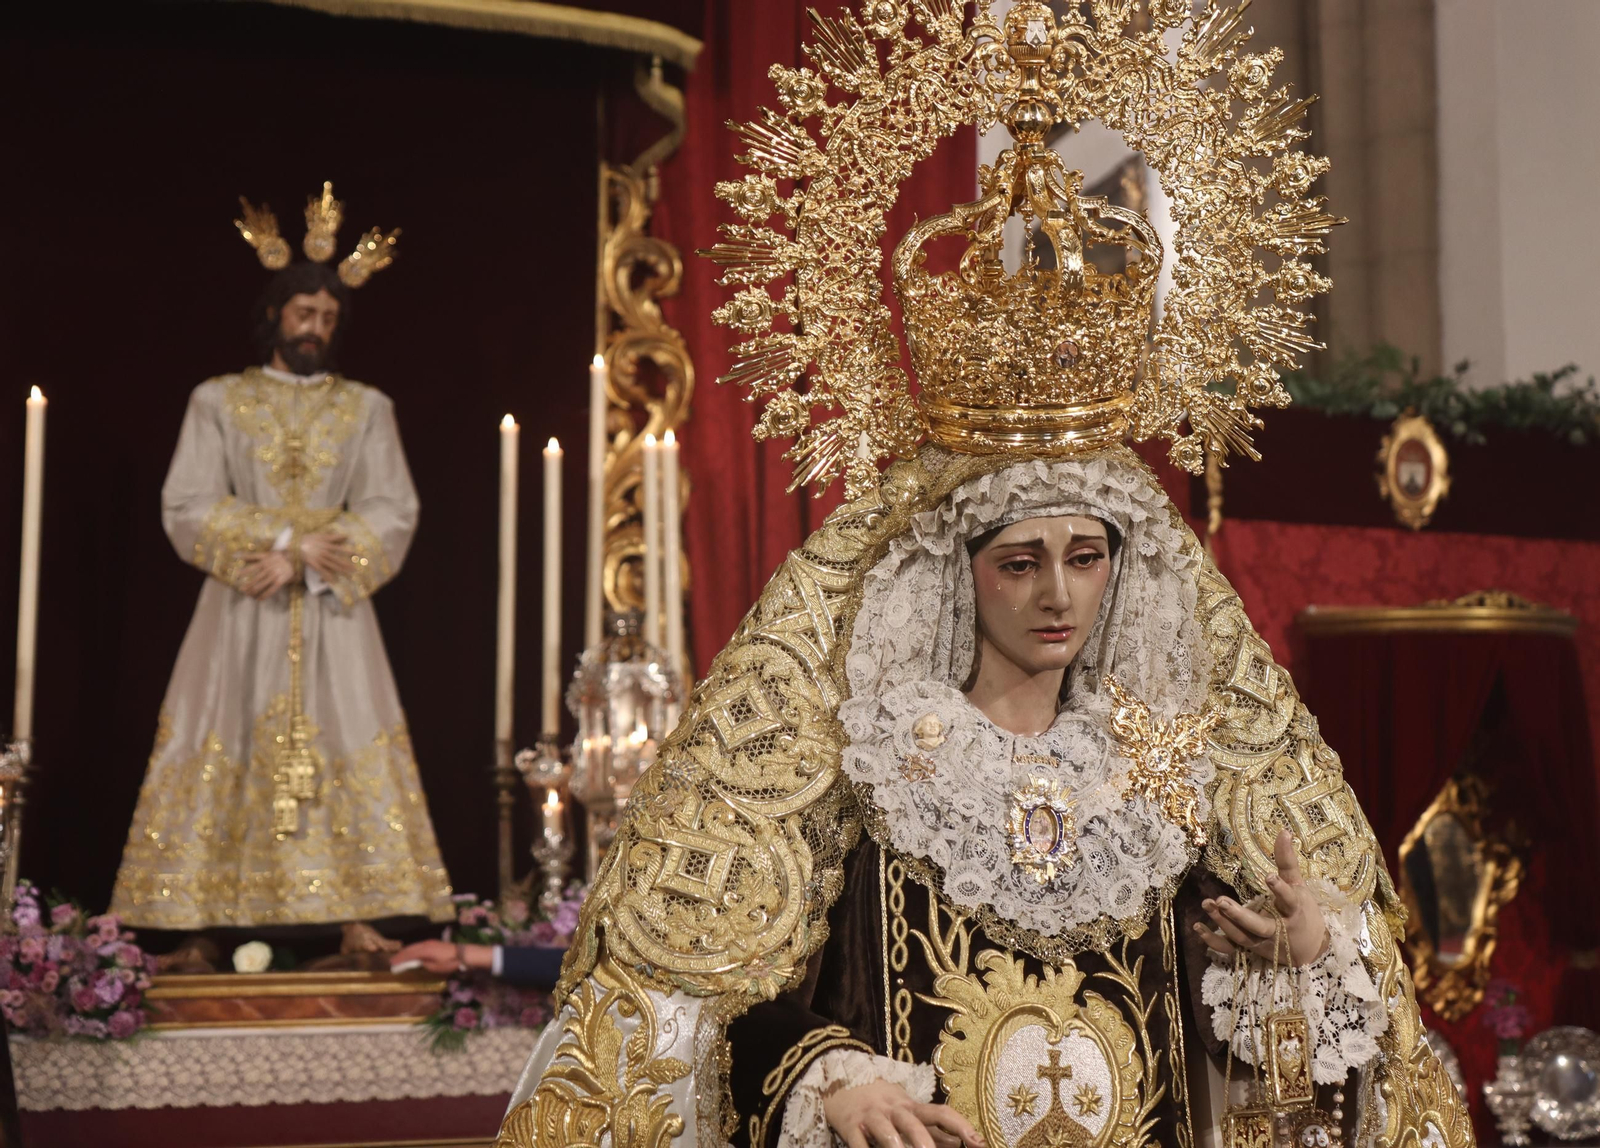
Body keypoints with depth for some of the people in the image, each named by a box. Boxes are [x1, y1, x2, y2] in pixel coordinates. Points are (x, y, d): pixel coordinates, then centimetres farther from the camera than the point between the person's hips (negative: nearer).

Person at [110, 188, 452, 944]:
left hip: (334, 615, 1)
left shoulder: (367, 409, 9)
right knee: (231, 759, -4)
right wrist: (289, 539, -12)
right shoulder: (217, 401, 7)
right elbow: (186, 509, -2)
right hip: (239, 614, -1)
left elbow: (391, 516, 0)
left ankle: (354, 918, -5)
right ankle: (220, 925, -3)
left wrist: (300, 559, -13)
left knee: (344, 754, -5)